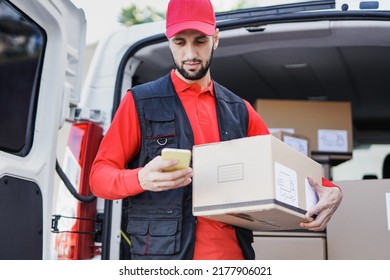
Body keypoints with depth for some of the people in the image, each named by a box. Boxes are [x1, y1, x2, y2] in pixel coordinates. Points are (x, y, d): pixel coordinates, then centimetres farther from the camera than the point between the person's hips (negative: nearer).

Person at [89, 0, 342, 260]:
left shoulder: (240, 110, 11)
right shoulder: (140, 102, 0)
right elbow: (99, 175, -3)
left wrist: (329, 189, -5)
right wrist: (141, 179, -25)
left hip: (233, 252, 4)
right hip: (164, 253, -3)